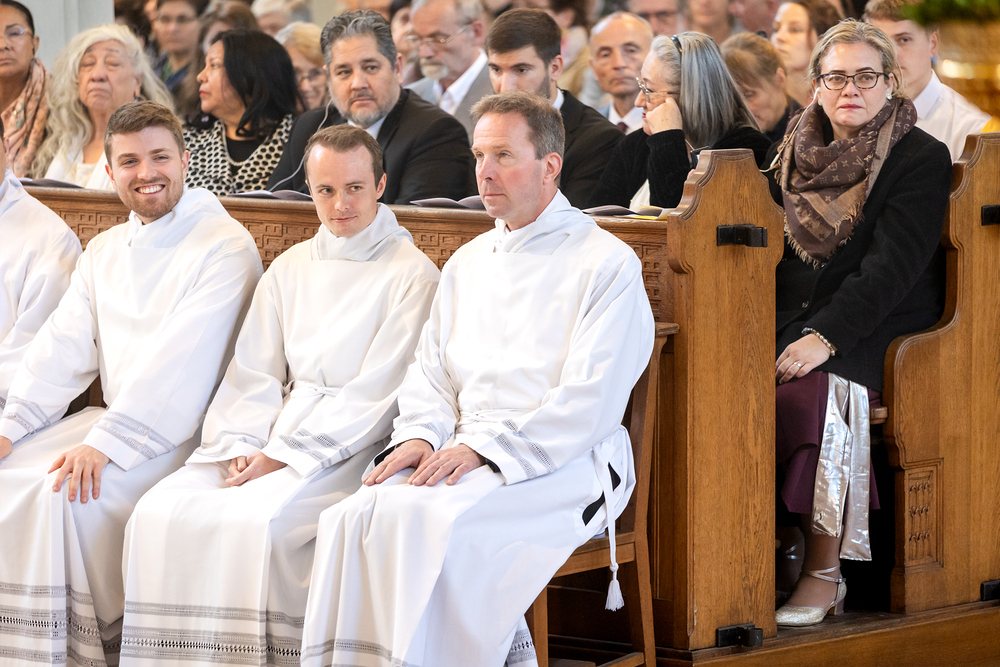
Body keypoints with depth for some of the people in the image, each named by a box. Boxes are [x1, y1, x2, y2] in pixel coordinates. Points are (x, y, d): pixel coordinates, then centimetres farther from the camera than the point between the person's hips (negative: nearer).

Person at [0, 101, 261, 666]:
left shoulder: (224, 247, -10)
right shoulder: (104, 251, 16)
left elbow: (180, 361, -19)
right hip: (114, 422, 8)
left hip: (187, 433, -8)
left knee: (67, 490, -27)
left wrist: (106, 443, -26)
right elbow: (65, 345, 10)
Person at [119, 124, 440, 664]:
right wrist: (243, 445, -6)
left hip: (354, 445, -6)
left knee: (257, 519, -33)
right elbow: (253, 371, 14)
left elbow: (375, 394, -10)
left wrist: (282, 456, -13)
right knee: (162, 512, -18)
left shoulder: (412, 275, -3)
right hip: (275, 432, 6)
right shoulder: (289, 268, 17)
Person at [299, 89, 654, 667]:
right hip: (463, 456, 6)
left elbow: (589, 401, -9)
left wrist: (484, 448, -17)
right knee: (357, 517, -25)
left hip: (562, 463, -6)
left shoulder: (608, 263, 0)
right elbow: (431, 373, 22)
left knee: (435, 522, -34)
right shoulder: (468, 262, 23)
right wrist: (421, 435, -1)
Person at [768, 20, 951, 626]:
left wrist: (826, 336, -24)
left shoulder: (922, 158, -3)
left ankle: (825, 575, -26)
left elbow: (892, 266, -14)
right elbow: (777, 249, 18)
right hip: (796, 316, 5)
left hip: (883, 328, -5)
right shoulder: (800, 152, 16)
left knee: (811, 389, -34)